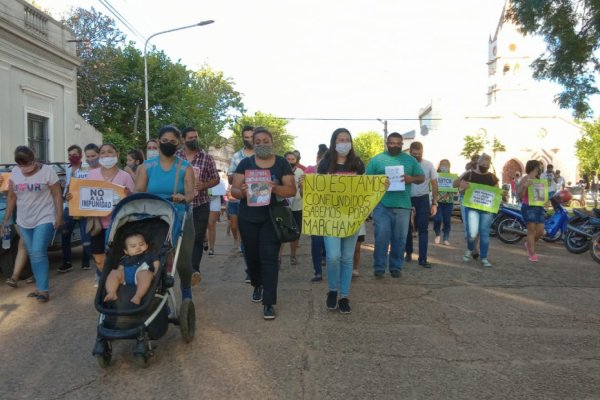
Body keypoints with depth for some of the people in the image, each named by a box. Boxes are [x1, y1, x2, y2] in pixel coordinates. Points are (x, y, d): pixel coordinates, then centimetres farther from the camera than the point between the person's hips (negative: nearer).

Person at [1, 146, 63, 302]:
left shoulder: (47, 171, -11)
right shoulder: (15, 172, 3)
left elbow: (57, 195, -9)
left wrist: (59, 217, -14)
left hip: (45, 220, -5)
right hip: (24, 222, 6)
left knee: (38, 253, -12)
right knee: (32, 254, 9)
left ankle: (43, 290, -7)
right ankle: (40, 287, 18)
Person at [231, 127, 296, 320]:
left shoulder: (282, 163, 1)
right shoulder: (245, 163, 2)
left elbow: (292, 190, -5)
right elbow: (234, 190, -1)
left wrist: (275, 188, -25)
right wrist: (242, 192, -25)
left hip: (272, 218, -2)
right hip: (248, 218, 2)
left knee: (269, 258, -6)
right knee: (252, 256, 15)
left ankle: (269, 302, -1)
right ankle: (257, 285, 43)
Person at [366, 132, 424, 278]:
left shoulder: (410, 160, 11)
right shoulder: (377, 159, 5)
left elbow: (422, 178, 13)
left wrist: (412, 179, -9)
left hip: (403, 206, 2)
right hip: (382, 205, -2)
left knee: (400, 238, 7)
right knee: (382, 236, -5)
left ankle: (396, 267, 18)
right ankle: (379, 267, 5)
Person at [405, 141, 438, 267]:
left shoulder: (429, 165, -3)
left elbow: (434, 184, 3)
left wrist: (434, 203, -1)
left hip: (423, 200, 0)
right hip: (407, 199, 0)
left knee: (423, 229, -2)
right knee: (407, 228, 10)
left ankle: (422, 258, 1)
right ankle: (408, 252, 29)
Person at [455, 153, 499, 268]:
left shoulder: (492, 177, 7)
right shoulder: (469, 174, -2)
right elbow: (460, 189, 4)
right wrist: (462, 186, -18)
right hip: (472, 207, -3)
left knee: (484, 233, 3)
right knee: (472, 233, -11)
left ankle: (484, 258, 12)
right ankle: (470, 250, 20)